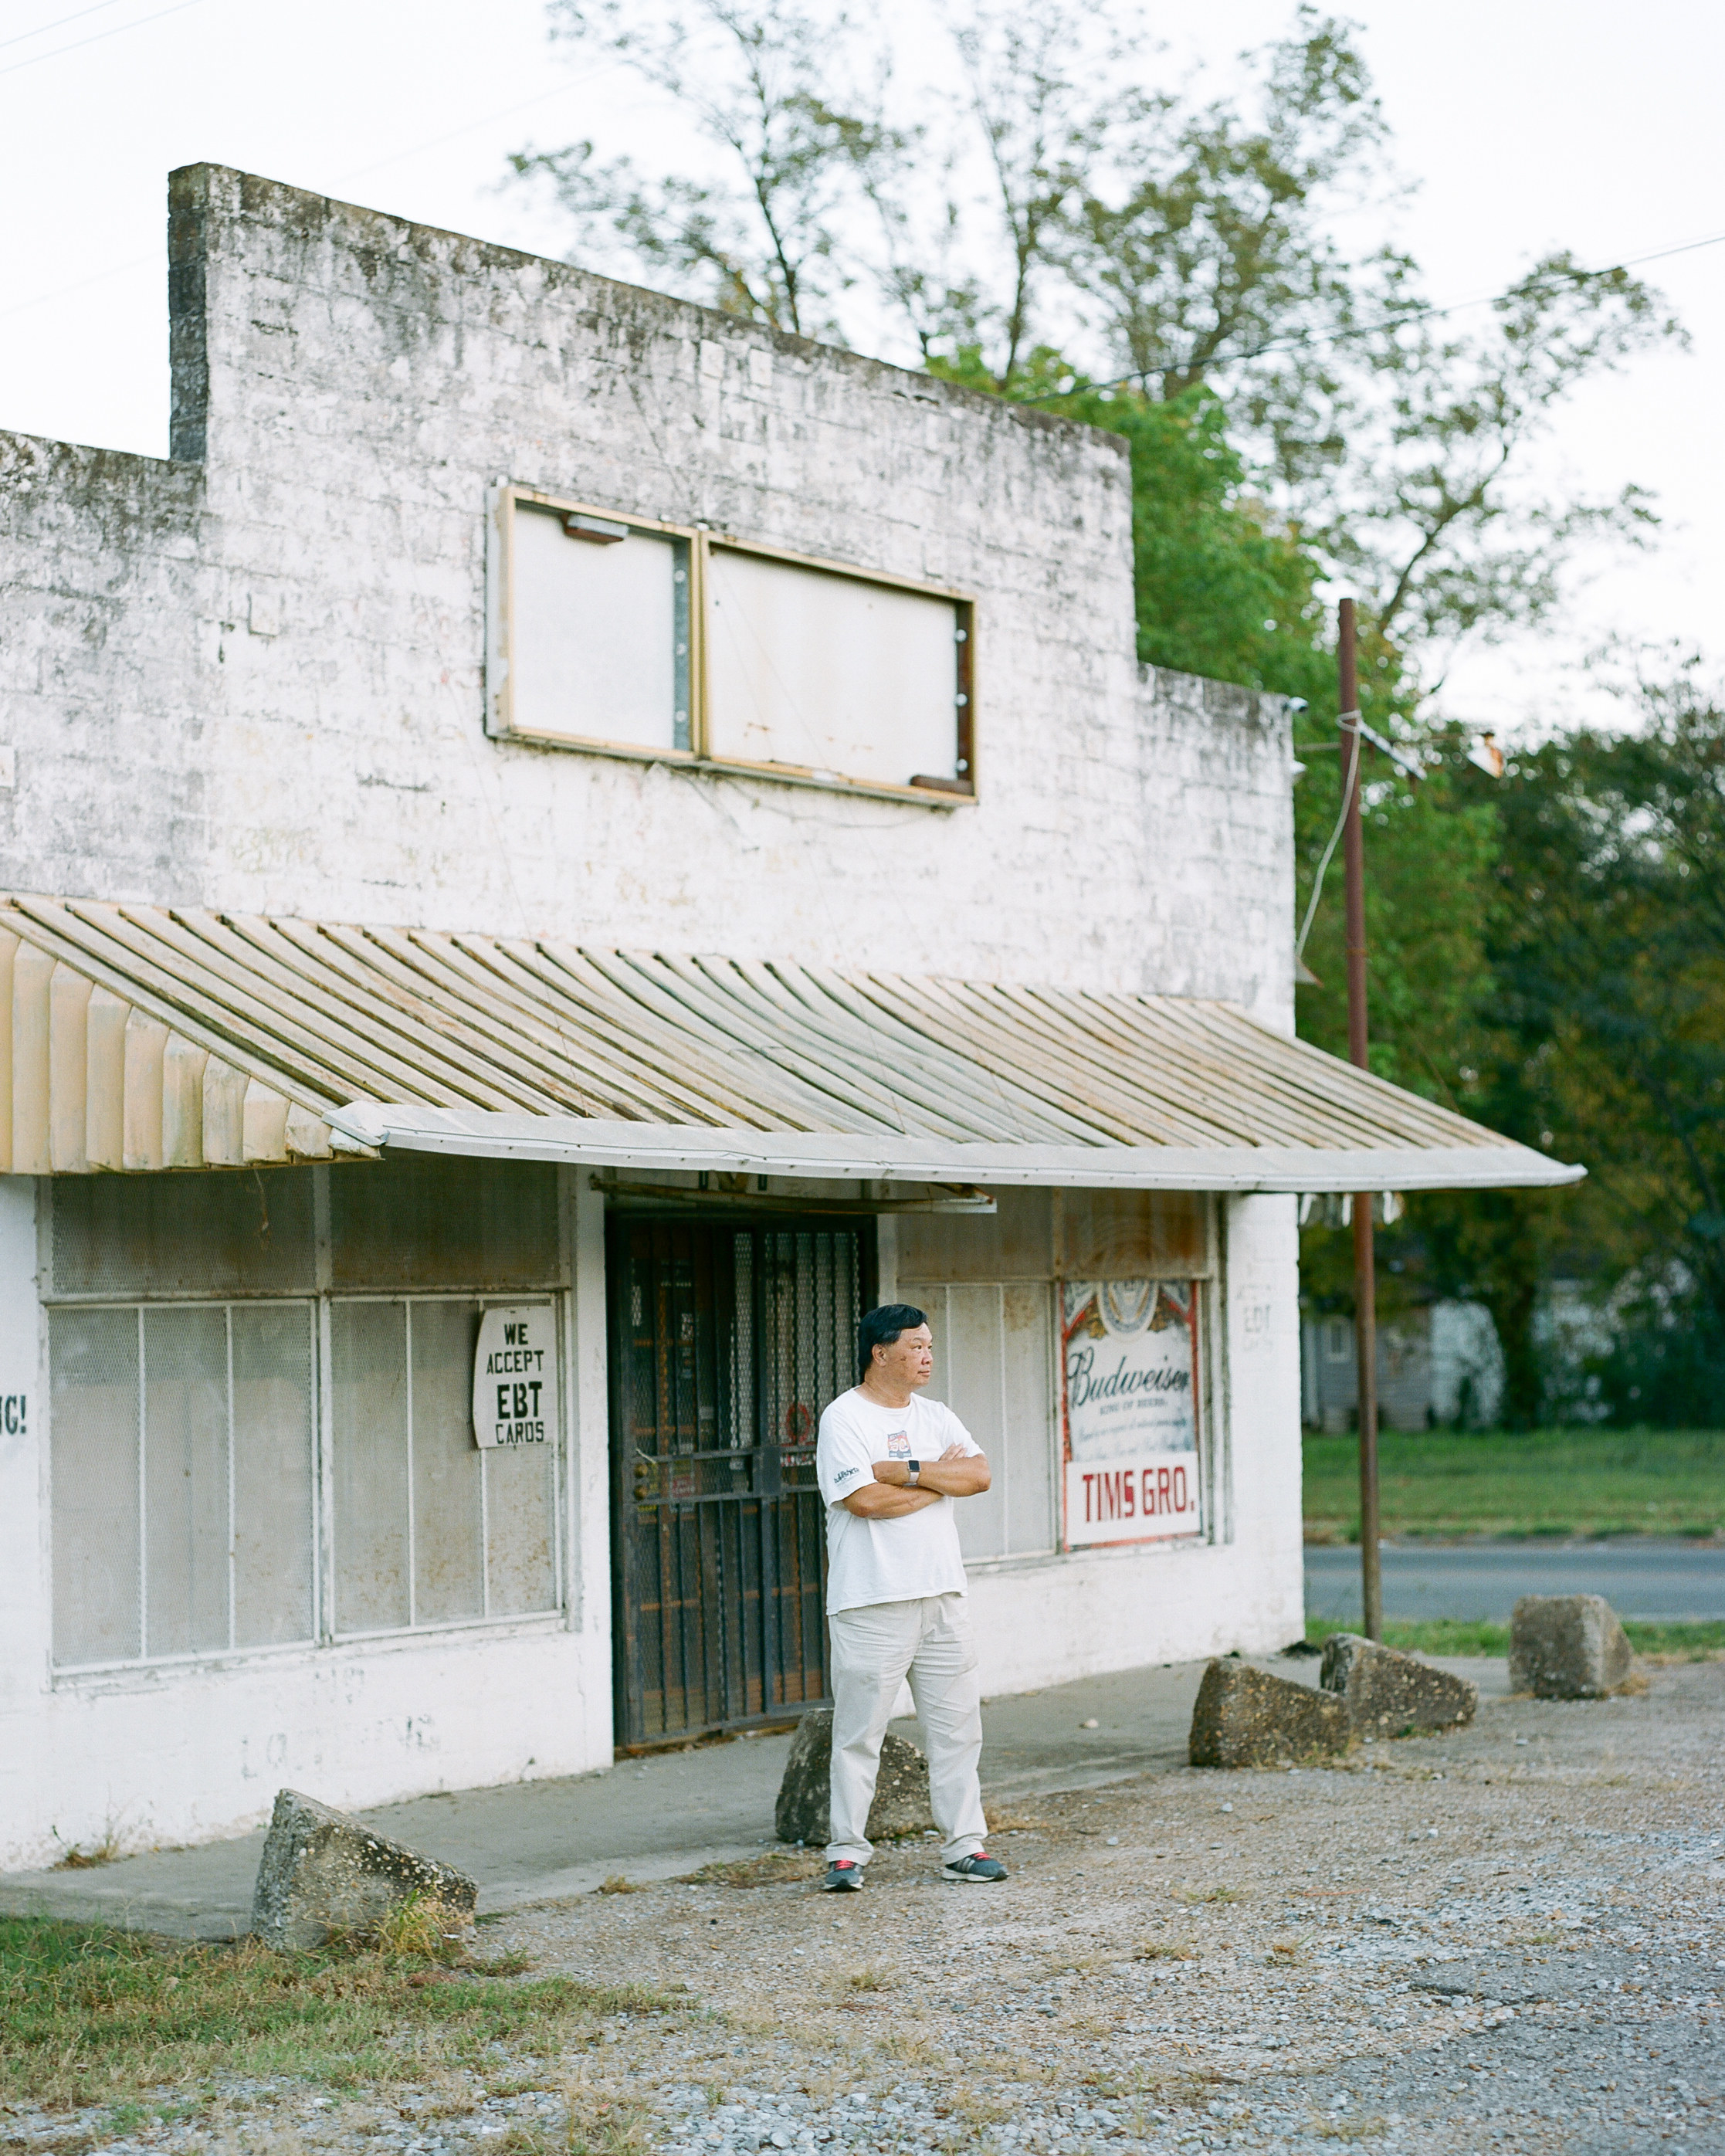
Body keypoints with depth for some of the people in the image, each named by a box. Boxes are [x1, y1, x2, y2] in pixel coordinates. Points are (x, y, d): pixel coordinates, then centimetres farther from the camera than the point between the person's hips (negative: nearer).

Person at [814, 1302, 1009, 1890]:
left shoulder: (935, 1417, 15)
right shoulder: (843, 1418, -5)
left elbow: (978, 1475, 0)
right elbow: (864, 1499, -17)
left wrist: (907, 1472, -12)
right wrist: (940, 1478, -6)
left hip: (941, 1597, 6)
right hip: (870, 1603, -6)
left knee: (957, 1725, 7)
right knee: (859, 1731, -3)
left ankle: (964, 1846, 14)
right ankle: (847, 1851, 4)